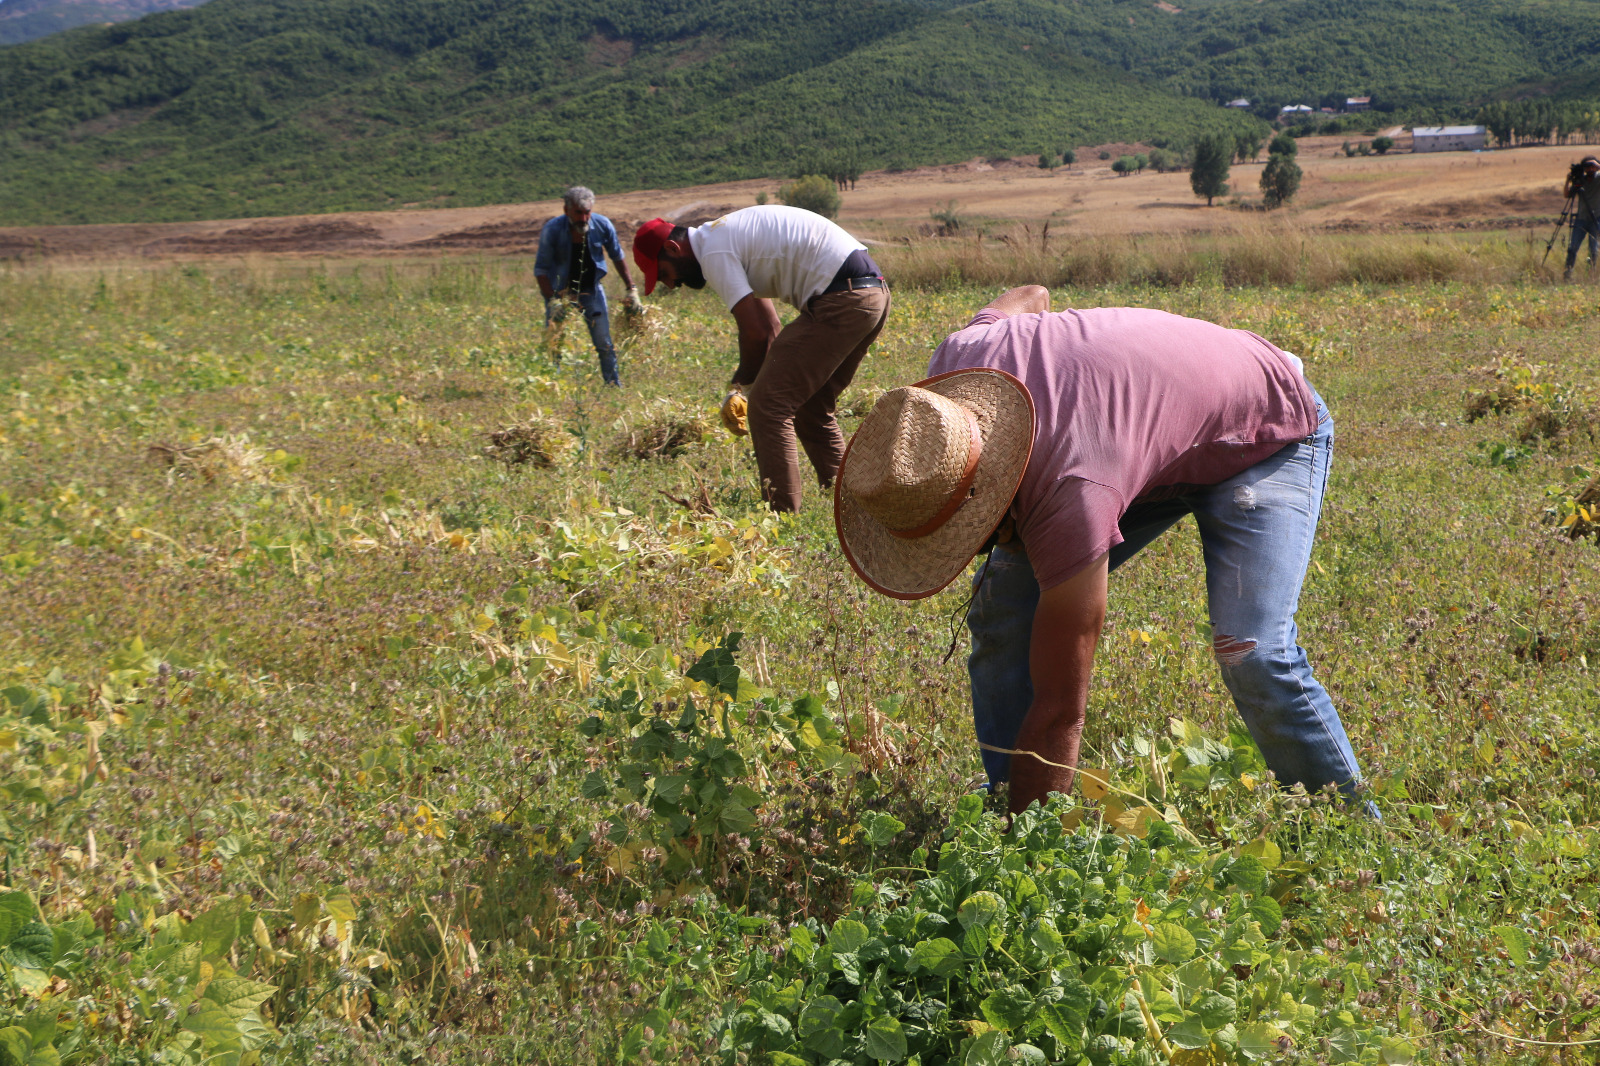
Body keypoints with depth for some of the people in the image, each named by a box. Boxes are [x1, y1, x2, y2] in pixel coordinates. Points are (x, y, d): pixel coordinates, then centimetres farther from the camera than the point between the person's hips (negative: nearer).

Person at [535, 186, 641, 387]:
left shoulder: (603, 225, -14)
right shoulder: (552, 230, -22)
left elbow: (618, 257, 3)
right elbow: (541, 269, -15)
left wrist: (631, 289, 2)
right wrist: (552, 300, -25)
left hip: (591, 289, 2)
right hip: (560, 291, -2)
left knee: (604, 343, 1)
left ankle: (614, 384, 14)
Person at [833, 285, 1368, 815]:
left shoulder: (1073, 498, -44)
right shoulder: (957, 361, -26)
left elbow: (1059, 711, -37)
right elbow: (1031, 296, 2)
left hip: (1265, 437, -7)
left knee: (1251, 656, -27)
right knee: (1002, 604, -9)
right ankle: (1001, 810, 1)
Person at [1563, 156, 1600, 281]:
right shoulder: (1580, 180, 6)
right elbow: (1566, 195, 5)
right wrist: (1568, 180, -7)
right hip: (1581, 218, 2)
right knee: (1573, 247, -5)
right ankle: (1567, 272, -3)